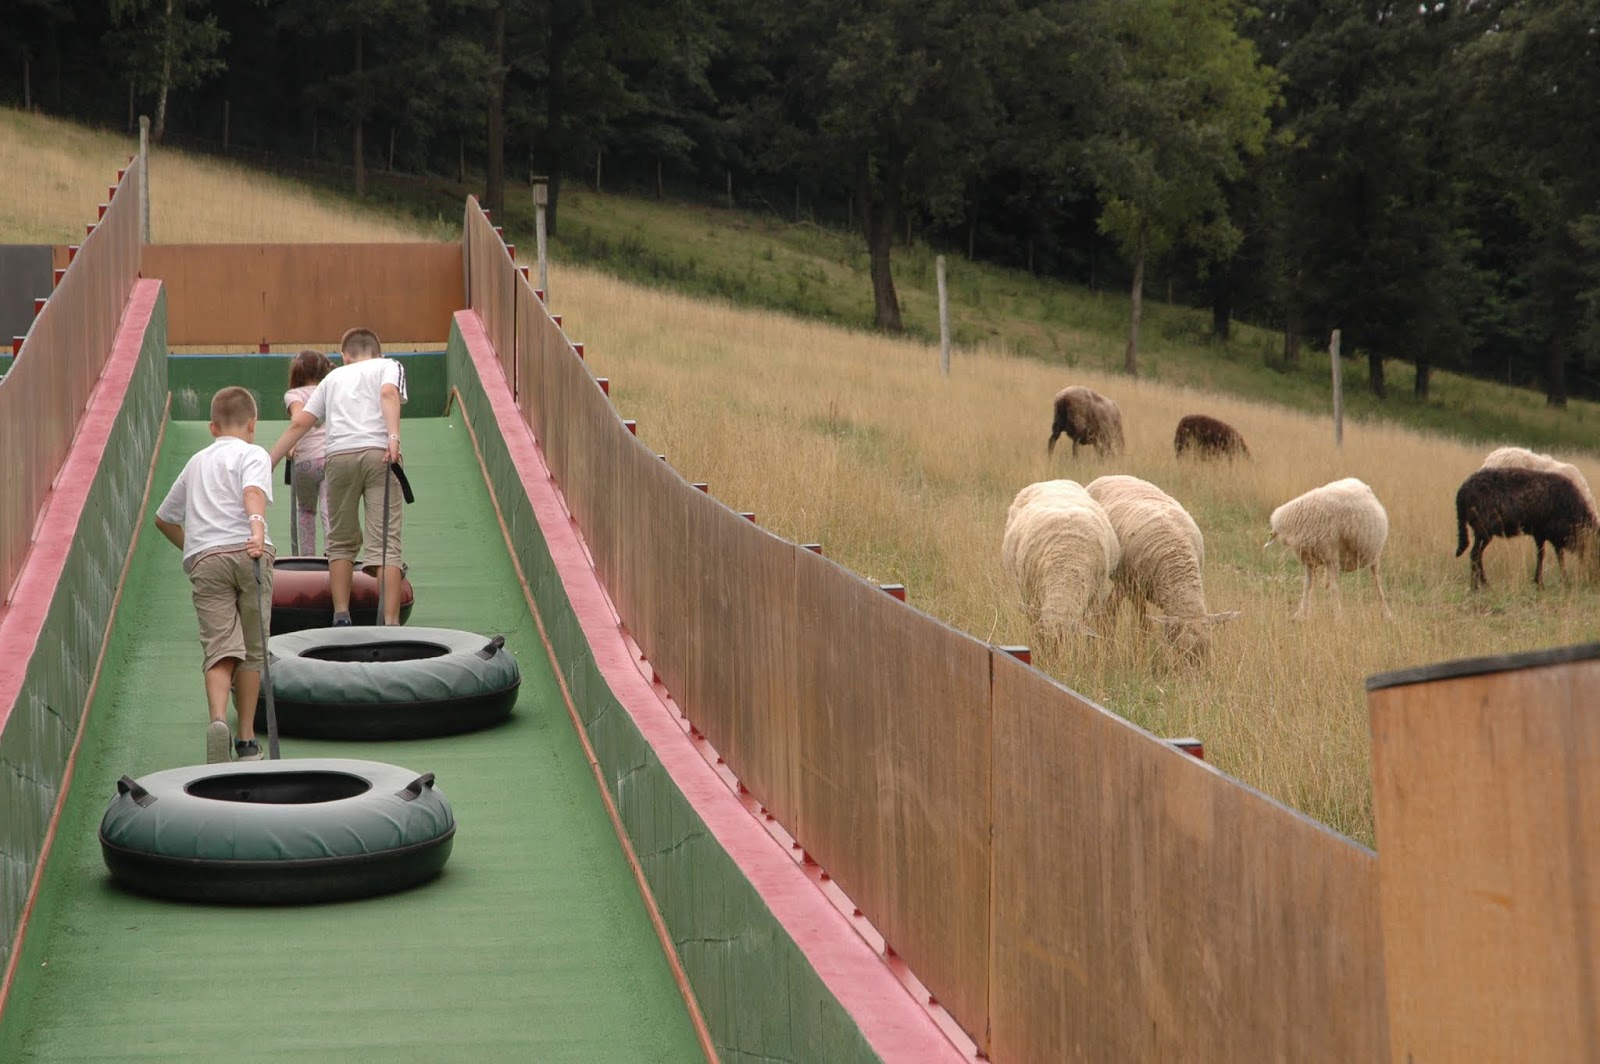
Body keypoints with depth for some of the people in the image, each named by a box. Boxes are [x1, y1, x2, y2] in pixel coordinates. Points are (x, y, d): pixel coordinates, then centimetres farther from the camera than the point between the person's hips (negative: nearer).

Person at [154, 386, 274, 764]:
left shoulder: (195, 462, 28)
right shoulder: (253, 454, 11)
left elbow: (164, 518, 38)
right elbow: (253, 492, -13)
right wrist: (257, 528, -28)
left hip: (204, 559, 3)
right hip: (248, 552, -3)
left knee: (220, 648, -7)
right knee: (252, 650, 8)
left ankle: (218, 719, -33)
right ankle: (247, 740, 10)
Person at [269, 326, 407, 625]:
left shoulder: (334, 377, 29)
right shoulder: (389, 366, 21)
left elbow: (299, 423, 21)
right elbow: (389, 393, -2)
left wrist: (267, 465, 24)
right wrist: (393, 436, -15)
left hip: (339, 455, 2)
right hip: (379, 453, -2)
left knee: (341, 542, 16)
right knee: (386, 543, -6)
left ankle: (341, 617, 9)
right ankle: (390, 623, -14)